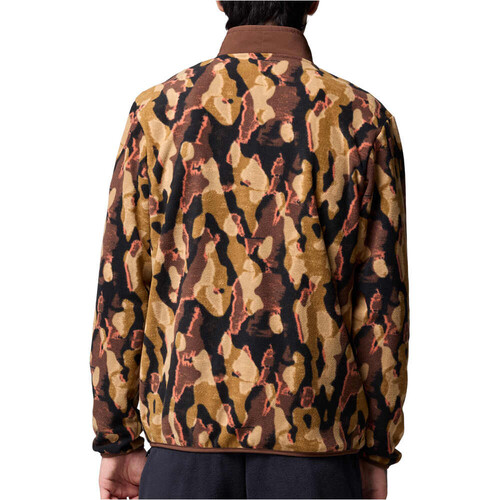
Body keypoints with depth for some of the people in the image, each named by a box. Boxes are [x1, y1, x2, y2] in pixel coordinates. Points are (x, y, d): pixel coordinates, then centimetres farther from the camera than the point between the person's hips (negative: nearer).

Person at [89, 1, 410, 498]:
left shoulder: (159, 111, -1)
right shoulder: (365, 121, -2)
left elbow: (121, 288, -2)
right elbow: (382, 302, -3)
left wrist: (117, 442, 6)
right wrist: (378, 453, 6)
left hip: (187, 432, 1)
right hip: (313, 444, 0)